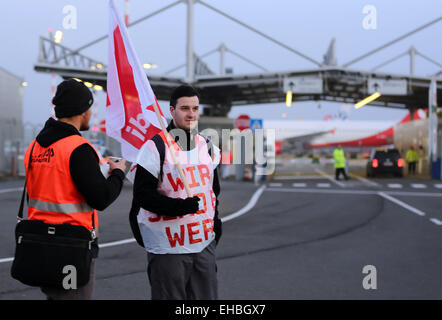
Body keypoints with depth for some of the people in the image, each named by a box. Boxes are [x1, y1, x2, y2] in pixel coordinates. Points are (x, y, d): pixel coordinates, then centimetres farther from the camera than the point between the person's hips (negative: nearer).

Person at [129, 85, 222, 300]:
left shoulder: (207, 147, 12)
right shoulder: (155, 147, -9)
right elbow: (143, 195, -12)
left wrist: (215, 221, 14)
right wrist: (178, 206, -23)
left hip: (204, 244, 6)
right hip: (168, 248, -6)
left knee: (207, 296, 10)